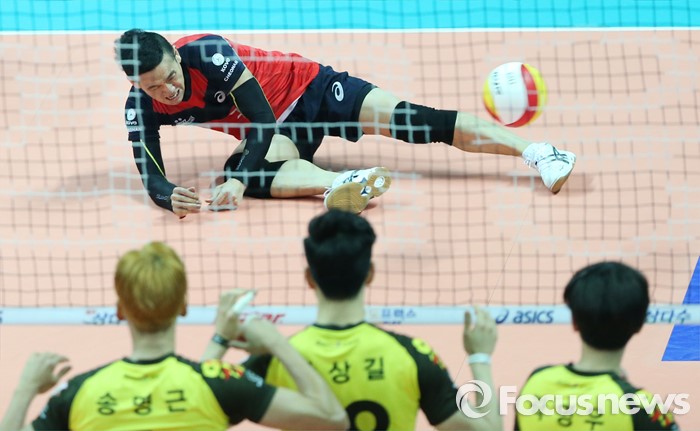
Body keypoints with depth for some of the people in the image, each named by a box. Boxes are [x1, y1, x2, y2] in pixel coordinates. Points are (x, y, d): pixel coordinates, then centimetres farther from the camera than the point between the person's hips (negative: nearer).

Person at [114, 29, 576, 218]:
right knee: (260, 172, -36)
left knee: (410, 119, -23)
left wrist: (236, 180, -43)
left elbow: (262, 119, -28)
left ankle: (535, 152, -24)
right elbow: (152, 177, -18)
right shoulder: (142, 110, -15)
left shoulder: (206, 52, -29)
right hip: (274, 136, 3)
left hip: (306, 86, -3)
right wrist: (170, 196, -43)